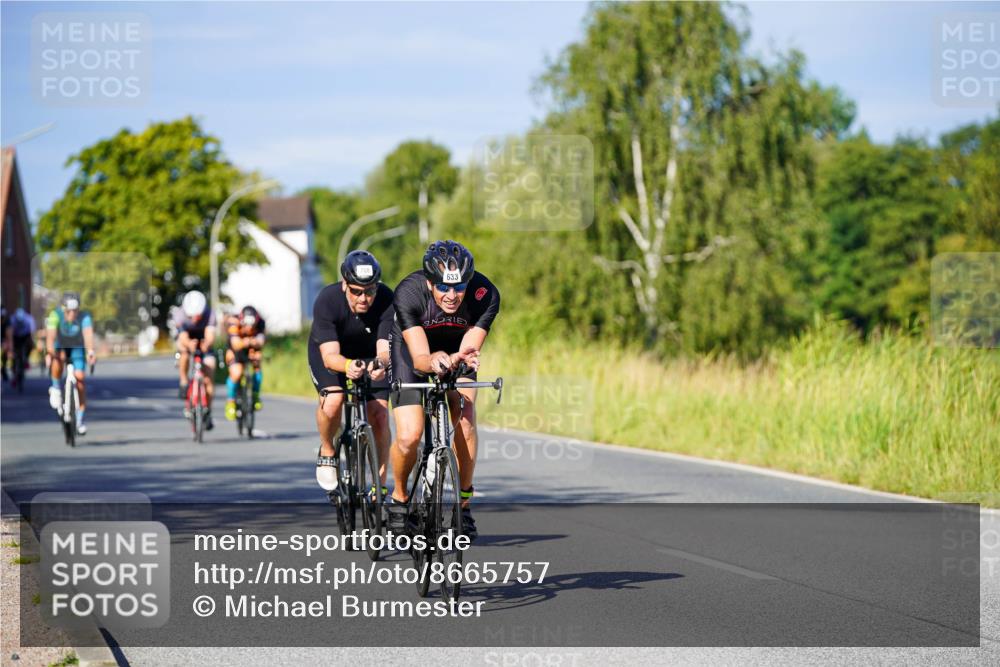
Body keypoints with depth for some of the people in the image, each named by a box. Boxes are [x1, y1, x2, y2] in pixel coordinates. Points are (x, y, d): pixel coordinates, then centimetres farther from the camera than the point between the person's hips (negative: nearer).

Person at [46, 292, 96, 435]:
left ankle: (80, 419, -1)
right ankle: (56, 388, -11)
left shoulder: (84, 317, -30)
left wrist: (91, 351, -65)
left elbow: (88, 334, -47)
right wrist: (51, 352, -59)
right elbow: (51, 336, -42)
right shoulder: (55, 315, -31)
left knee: (79, 378, -13)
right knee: (58, 359, -36)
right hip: (59, 346, -1)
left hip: (77, 348, 1)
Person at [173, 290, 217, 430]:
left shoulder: (209, 314, -31)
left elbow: (210, 335, -43)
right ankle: (183, 383, -19)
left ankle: (208, 412, 8)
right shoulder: (180, 314, -32)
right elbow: (183, 336, -43)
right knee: (184, 350, -37)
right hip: (187, 340, 0)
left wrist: (207, 344, -66)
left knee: (208, 379, -9)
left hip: (203, 343, 0)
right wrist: (189, 344, -66)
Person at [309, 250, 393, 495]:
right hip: (329, 352, -2)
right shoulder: (327, 301, -34)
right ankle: (327, 452, 1)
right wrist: (347, 366, -62)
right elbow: (330, 355, -40)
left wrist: (380, 363, -62)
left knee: (379, 414, -14)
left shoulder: (386, 300, -30)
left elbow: (384, 348, -38)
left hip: (370, 355, 2)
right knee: (332, 401, -29)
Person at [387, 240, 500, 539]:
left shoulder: (486, 295, -30)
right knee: (409, 437, -17)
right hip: (412, 352, -2)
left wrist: (457, 360, -54)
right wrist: (434, 363, -61)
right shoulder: (408, 293, -35)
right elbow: (420, 357, -38)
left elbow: (469, 351, -31)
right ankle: (399, 498, 11)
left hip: (455, 353, 2)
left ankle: (464, 503, -4)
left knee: (465, 422, -22)